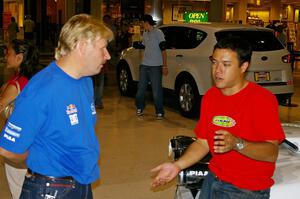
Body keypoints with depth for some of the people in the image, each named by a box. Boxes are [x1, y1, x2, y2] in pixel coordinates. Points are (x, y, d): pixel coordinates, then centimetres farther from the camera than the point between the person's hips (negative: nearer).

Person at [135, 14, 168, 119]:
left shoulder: (158, 33, -8)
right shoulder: (145, 34, 13)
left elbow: (163, 50, -11)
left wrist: (165, 66, -14)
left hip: (156, 66, -6)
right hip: (144, 65, 7)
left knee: (157, 91, -4)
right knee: (141, 88, 12)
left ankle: (159, 112, 7)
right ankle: (139, 108, 29)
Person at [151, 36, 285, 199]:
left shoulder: (263, 99, -17)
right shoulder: (210, 97, 3)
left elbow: (272, 152, -22)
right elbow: (203, 142, 5)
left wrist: (237, 144, -37)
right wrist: (177, 165, -8)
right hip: (213, 181, 6)